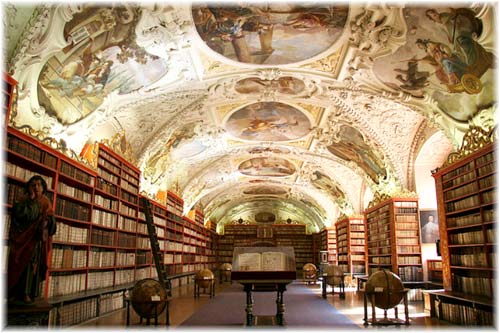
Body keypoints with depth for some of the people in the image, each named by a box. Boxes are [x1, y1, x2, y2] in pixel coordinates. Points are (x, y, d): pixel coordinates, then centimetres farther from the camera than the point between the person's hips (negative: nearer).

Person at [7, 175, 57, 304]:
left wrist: (48, 221, -13)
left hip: (36, 241, 1)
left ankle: (27, 293, 1)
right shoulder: (23, 201, 4)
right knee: (18, 264, -2)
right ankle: (14, 293, 3)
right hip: (21, 238, -1)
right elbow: (18, 214, -15)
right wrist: (30, 201, -15)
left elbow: (52, 223, 8)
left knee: (32, 265, -2)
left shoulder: (45, 203, 9)